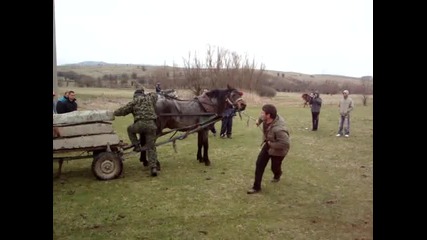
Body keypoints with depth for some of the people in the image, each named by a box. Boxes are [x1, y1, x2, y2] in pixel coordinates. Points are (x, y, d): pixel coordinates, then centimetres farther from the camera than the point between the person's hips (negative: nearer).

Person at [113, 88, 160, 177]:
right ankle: (153, 168, -2)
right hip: (151, 125, 2)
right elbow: (155, 94, 45)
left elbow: (123, 110, 18)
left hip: (140, 124, -2)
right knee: (151, 148, 6)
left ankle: (136, 146, 19)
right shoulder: (151, 98, 22)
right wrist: (146, 94, 54)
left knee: (130, 129, 32)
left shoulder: (133, 102, 15)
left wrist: (114, 113, 34)